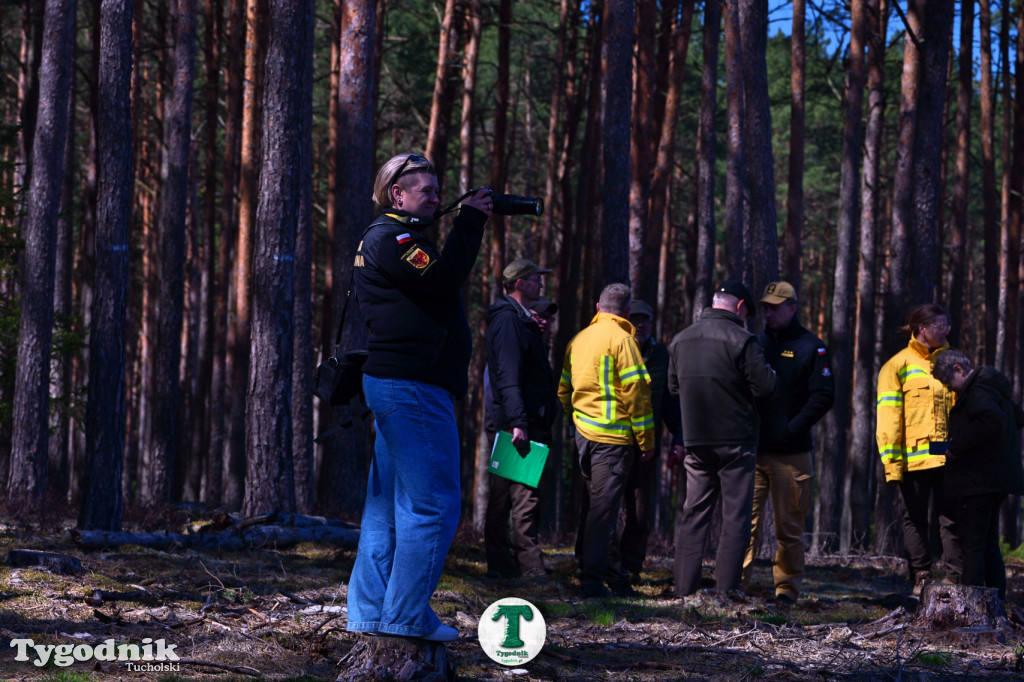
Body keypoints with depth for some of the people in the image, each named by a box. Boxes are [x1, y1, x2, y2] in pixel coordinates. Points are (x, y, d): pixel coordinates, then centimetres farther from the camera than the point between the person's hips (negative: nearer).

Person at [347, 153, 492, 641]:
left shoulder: (398, 238, 23)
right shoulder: (388, 237, -10)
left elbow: (444, 280, 20)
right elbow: (443, 281, -21)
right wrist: (469, 220, -15)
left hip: (394, 384, 11)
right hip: (412, 386, -11)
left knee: (388, 504, 12)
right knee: (432, 504, -9)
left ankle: (369, 612, 15)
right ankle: (406, 616, -8)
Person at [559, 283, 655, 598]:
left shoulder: (578, 340, 14)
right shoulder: (621, 338, -9)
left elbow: (564, 390, 18)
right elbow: (635, 391, -13)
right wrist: (647, 440, -8)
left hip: (584, 433, 8)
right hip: (613, 435, -8)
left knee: (600, 505, 13)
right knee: (603, 509, -6)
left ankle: (615, 577, 18)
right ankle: (592, 580, -8)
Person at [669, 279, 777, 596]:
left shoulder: (680, 340, 8)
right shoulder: (741, 339, -13)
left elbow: (673, 387, 17)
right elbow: (764, 386, -14)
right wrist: (769, 372, 7)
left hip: (695, 441, 5)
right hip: (736, 442, -5)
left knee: (693, 513, 10)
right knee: (736, 516, 0)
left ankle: (685, 588, 7)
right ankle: (726, 591, -4)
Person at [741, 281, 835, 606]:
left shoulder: (811, 348, 1)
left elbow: (824, 395, -6)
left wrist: (792, 429, -14)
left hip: (791, 454, -3)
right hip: (752, 450, 3)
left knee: (789, 527, 3)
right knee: (744, 521, -2)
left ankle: (787, 588, 11)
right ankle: (737, 583, -1)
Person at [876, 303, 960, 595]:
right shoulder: (899, 365, 3)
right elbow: (888, 416, -2)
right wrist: (892, 460, -9)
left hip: (948, 457, 3)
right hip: (914, 458, -3)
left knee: (952, 518, -2)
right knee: (916, 519, 5)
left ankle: (955, 580, -1)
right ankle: (921, 580, 11)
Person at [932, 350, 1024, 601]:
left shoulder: (977, 392, -14)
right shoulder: (995, 389, 16)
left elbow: (993, 420, -32)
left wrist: (957, 448, -25)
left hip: (978, 482, -10)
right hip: (995, 482, 10)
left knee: (972, 546, -9)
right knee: (989, 546, 15)